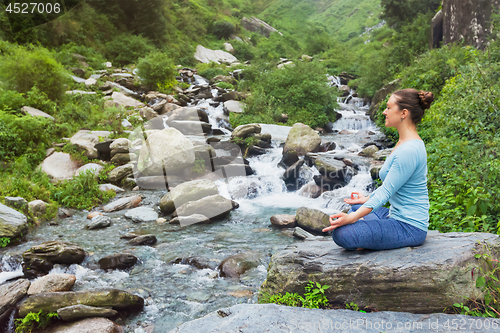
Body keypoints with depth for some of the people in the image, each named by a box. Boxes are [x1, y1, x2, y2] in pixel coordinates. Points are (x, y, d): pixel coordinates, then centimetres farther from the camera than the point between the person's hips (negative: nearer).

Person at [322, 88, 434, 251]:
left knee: (342, 234, -23)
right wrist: (368, 199, 27)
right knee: (353, 208, 29)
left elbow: (386, 191, -24)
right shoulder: (405, 143, 9)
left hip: (409, 228, -11)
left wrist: (352, 218, -27)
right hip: (397, 216, 11)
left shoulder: (409, 150, -23)